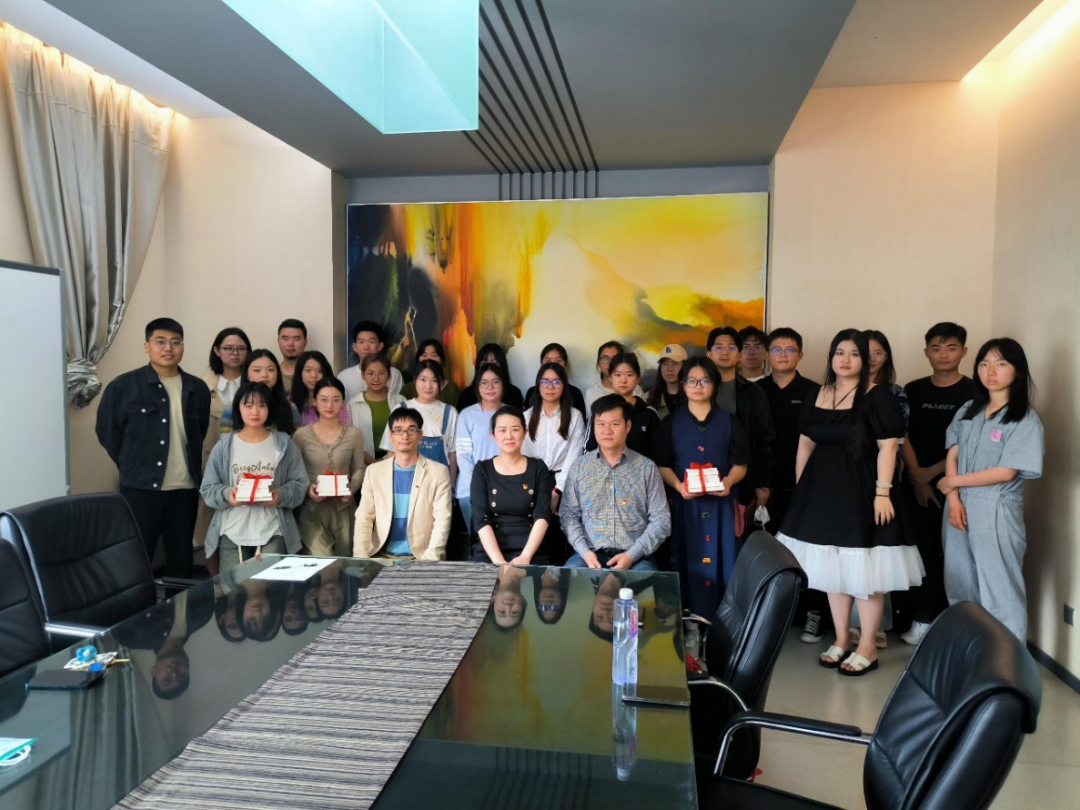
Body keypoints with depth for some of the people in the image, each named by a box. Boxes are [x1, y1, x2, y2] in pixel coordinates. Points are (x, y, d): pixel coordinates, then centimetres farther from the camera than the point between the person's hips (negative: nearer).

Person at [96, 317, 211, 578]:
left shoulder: (198, 388, 5)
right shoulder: (123, 386, -6)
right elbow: (107, 431, 1)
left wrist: (190, 466, 12)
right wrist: (132, 465, 4)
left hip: (186, 488, 3)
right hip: (140, 488, -3)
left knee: (181, 556, 14)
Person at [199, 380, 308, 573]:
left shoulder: (283, 443, 3)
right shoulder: (224, 446, 4)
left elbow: (299, 484, 1)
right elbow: (208, 489, 4)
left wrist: (281, 495, -18)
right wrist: (226, 494, -16)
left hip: (273, 533, -1)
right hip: (232, 534, 1)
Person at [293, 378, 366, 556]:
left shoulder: (353, 434, 1)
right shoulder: (302, 434, -3)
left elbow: (359, 468, 7)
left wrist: (351, 489, -11)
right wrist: (307, 488, -17)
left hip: (342, 508, 2)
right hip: (311, 508, -2)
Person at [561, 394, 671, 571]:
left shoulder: (647, 468, 4)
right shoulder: (579, 467, 8)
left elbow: (661, 520, 1)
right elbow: (568, 514, 7)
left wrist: (632, 555, -10)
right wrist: (584, 551, -9)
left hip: (635, 558, 0)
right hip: (591, 554, 1)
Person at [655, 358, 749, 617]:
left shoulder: (728, 422, 8)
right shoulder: (671, 422, 6)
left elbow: (740, 464, 6)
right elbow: (662, 465, 2)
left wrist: (729, 480, -15)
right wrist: (678, 485, -17)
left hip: (720, 503, 1)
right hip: (685, 502, -1)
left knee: (721, 563, 2)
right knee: (687, 564, -1)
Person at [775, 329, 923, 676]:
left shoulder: (877, 397, -8)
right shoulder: (818, 395, 9)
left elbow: (888, 446, -13)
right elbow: (806, 443, 13)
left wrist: (882, 491, -19)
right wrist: (800, 488, 12)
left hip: (861, 491, -6)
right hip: (824, 489, 6)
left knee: (863, 571, 0)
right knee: (833, 569, 12)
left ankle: (867, 647, 12)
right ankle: (840, 640, 24)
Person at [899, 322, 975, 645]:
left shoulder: (974, 392, -2)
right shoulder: (912, 391, 8)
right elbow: (903, 437, 5)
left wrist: (934, 471, -9)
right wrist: (917, 476, -7)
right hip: (915, 485, 3)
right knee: (921, 552, 6)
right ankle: (921, 619, 15)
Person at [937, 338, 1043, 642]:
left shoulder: (1025, 419, -7)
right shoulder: (967, 412, 10)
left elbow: (1006, 472, -14)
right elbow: (952, 456, 4)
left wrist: (954, 482, -6)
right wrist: (953, 500, -9)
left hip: (996, 514, -5)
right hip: (959, 509, 6)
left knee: (999, 591, 0)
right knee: (960, 587, 14)